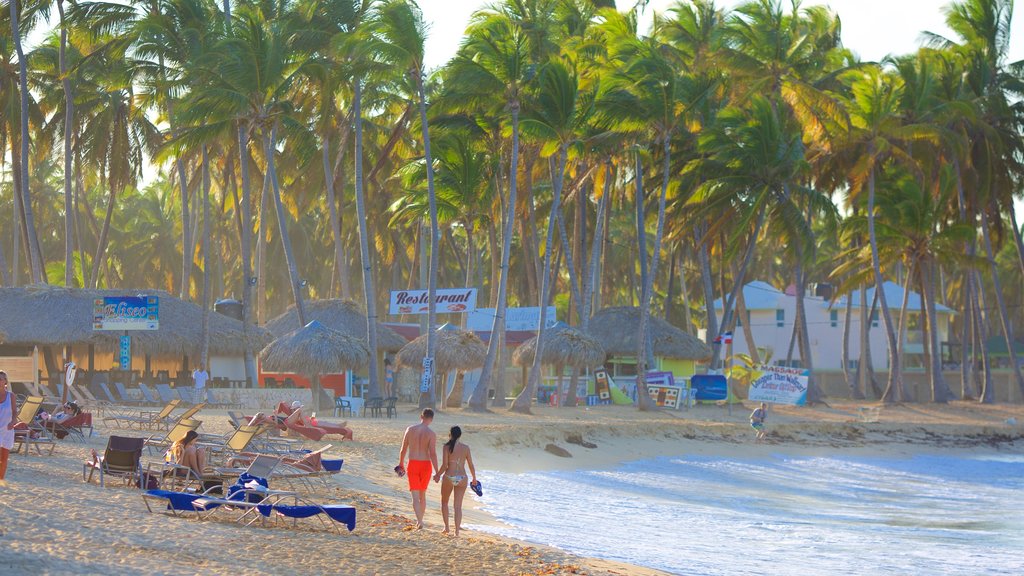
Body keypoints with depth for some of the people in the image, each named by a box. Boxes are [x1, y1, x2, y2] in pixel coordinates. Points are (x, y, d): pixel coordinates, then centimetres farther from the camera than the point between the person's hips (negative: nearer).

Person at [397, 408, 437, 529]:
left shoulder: (410, 429, -1)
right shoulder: (431, 434, -9)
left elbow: (403, 449, 5)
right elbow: (433, 454, -14)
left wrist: (401, 464, 20)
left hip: (413, 464, 0)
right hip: (426, 465, 0)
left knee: (415, 495, -2)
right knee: (422, 494, 18)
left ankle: (419, 521, -18)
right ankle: (419, 520, 28)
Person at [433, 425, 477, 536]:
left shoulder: (446, 447, -8)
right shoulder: (466, 448, 1)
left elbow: (444, 465, -11)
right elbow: (471, 465, 4)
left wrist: (437, 475, 5)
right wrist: (474, 478, 19)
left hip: (449, 477, -2)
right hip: (462, 478, 2)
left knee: (444, 502, 20)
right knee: (458, 506, 7)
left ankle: (446, 527, 17)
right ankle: (457, 530, -1)